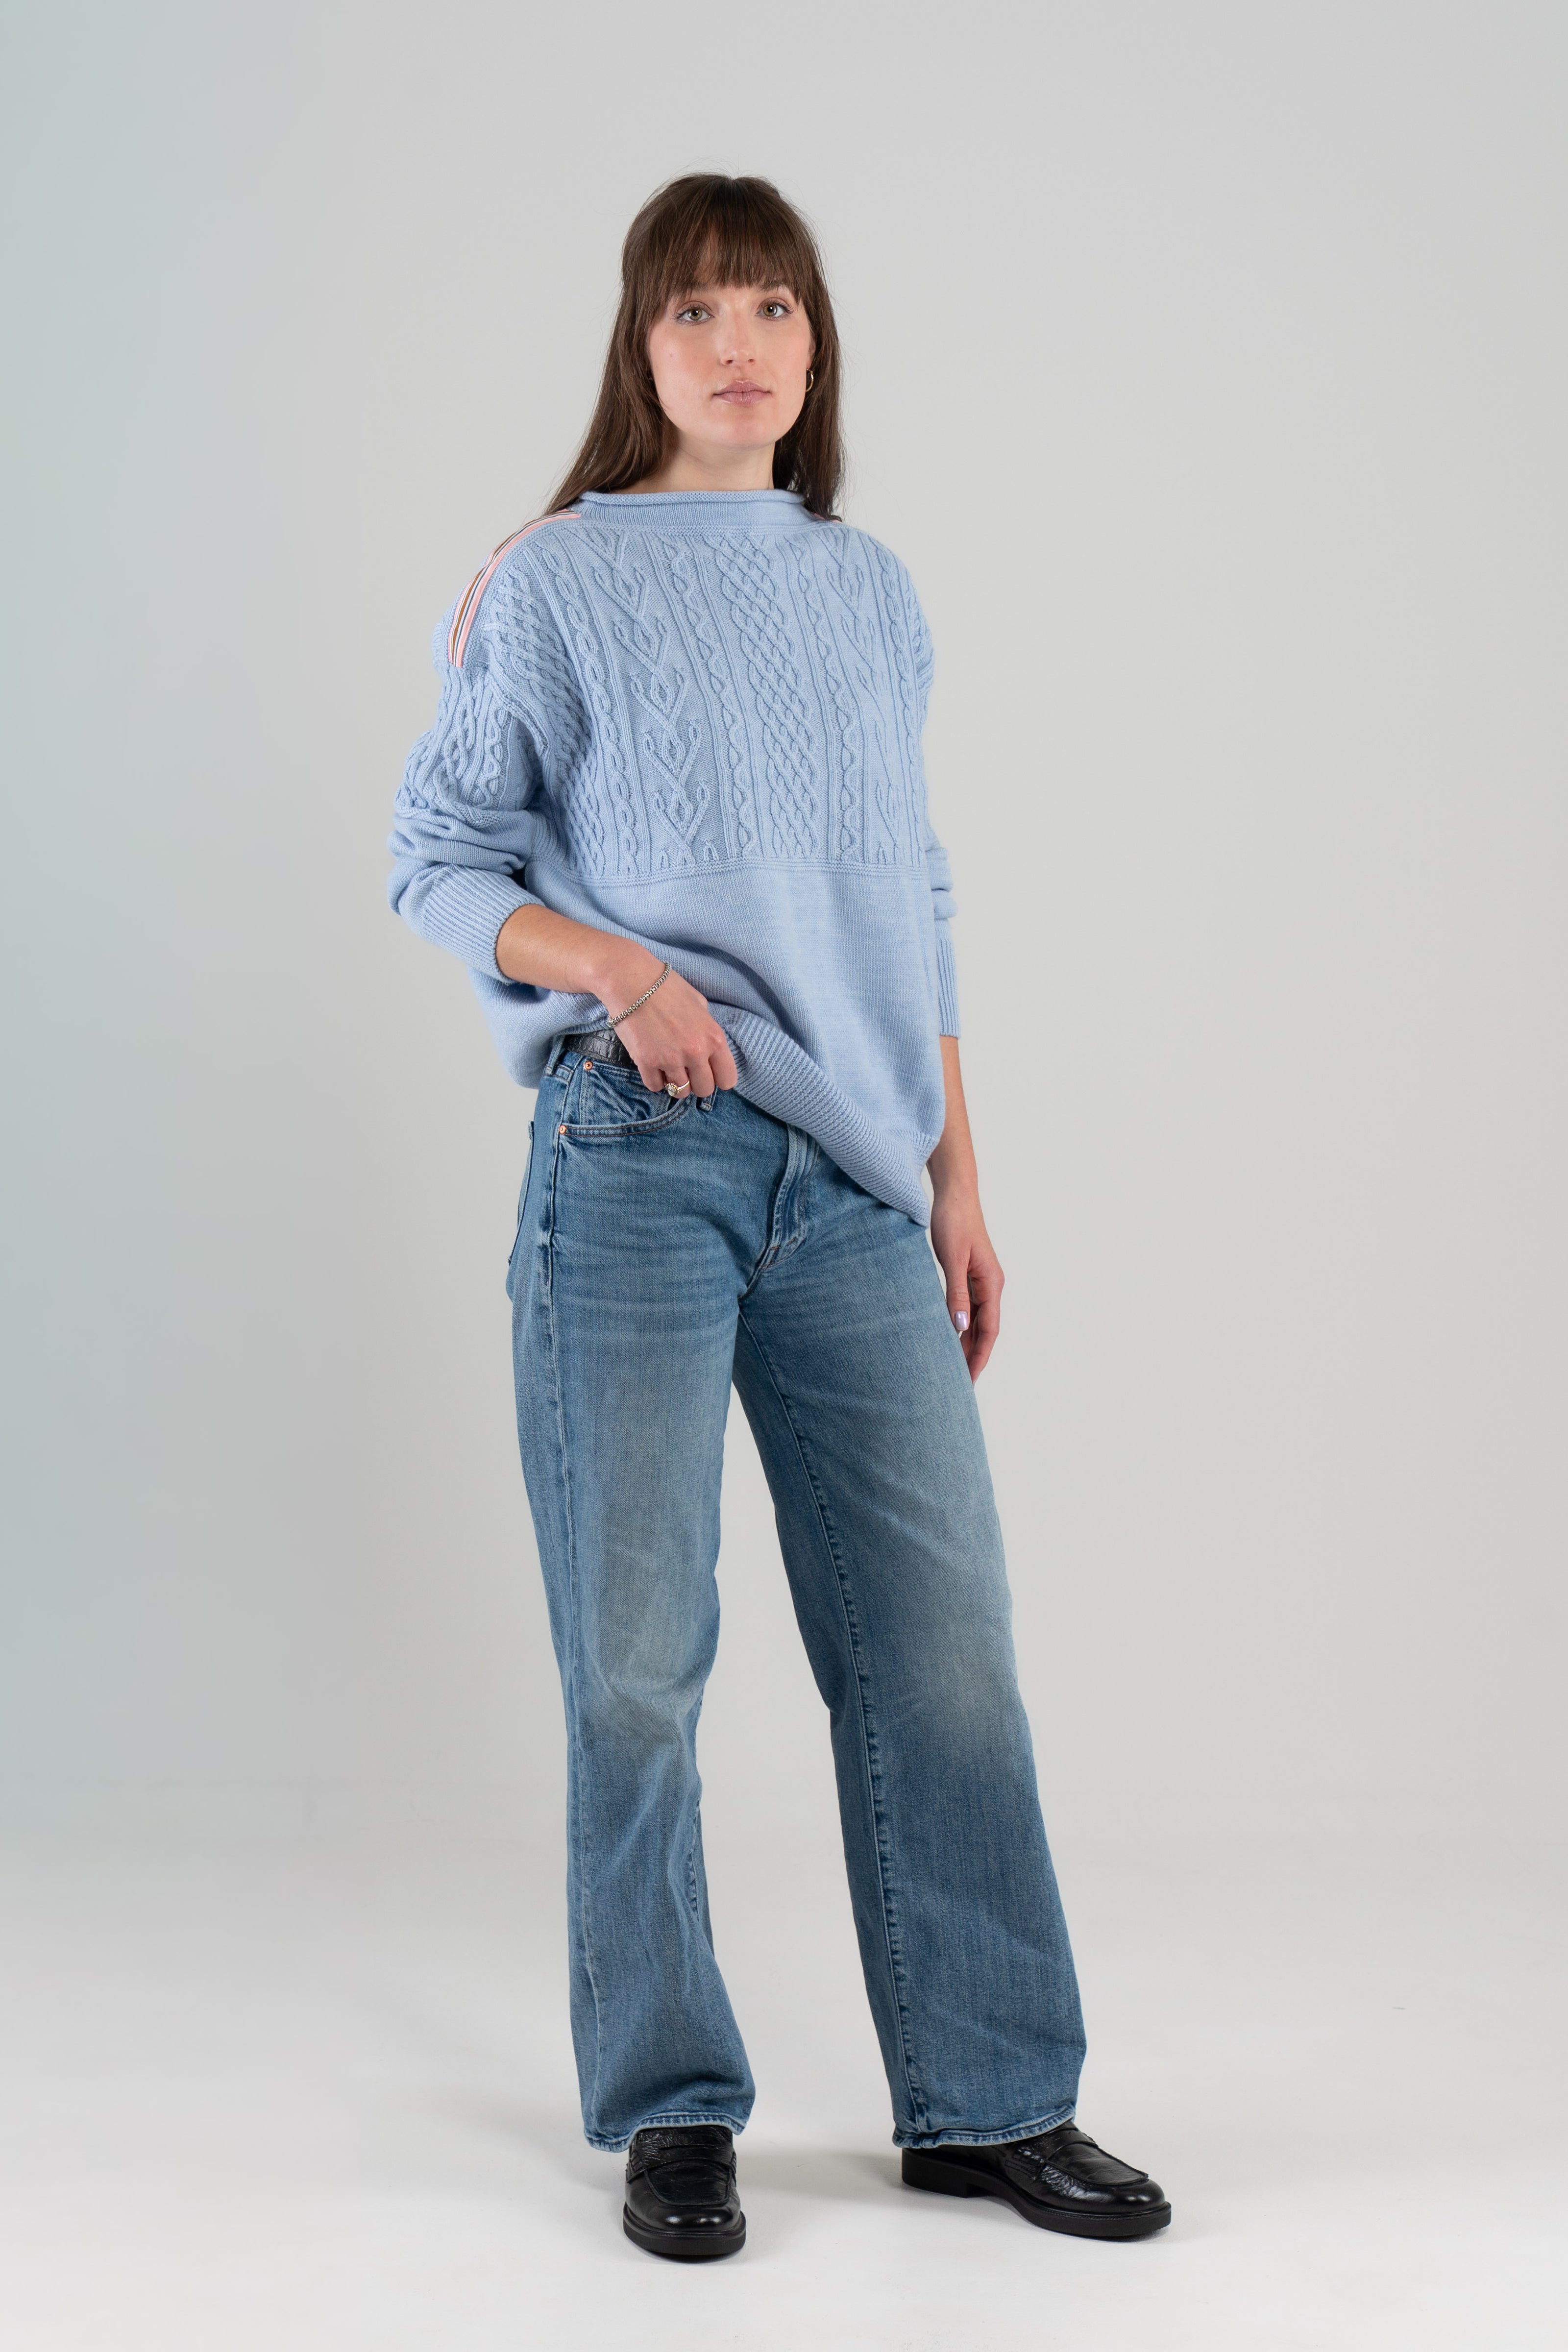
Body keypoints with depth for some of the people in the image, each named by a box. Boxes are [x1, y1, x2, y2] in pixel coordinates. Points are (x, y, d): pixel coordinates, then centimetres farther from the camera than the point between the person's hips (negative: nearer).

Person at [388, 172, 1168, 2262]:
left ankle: (991, 2103, 14)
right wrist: (609, 962, -15)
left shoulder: (872, 595, 16)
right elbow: (437, 856, 4)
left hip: (853, 1184, 4)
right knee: (637, 1661, 0)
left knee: (943, 1642, 2)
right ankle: (671, 2110, 15)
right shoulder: (553, 585, 3)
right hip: (639, 1161, -3)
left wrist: (956, 1173, 15)